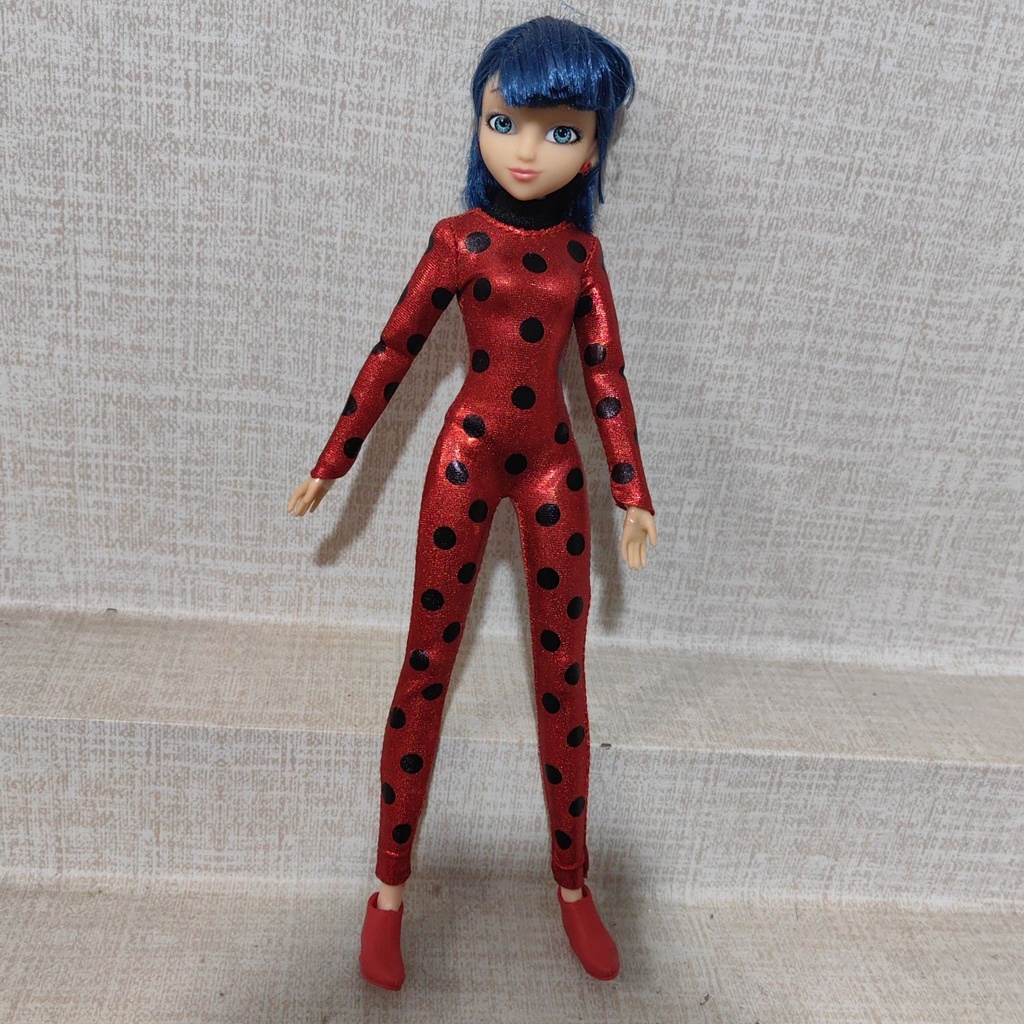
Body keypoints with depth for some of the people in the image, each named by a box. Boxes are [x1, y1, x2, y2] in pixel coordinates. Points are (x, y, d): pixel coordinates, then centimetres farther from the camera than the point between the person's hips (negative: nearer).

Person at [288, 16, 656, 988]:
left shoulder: (581, 252, 3)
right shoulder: (459, 240, -4)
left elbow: (606, 374, 5)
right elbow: (392, 353, -1)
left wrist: (631, 492, 5)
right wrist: (330, 465, 2)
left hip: (553, 462, 3)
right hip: (466, 454, -2)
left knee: (563, 675, 7)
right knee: (426, 669, 3)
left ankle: (572, 882, 25)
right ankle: (389, 890, 19)